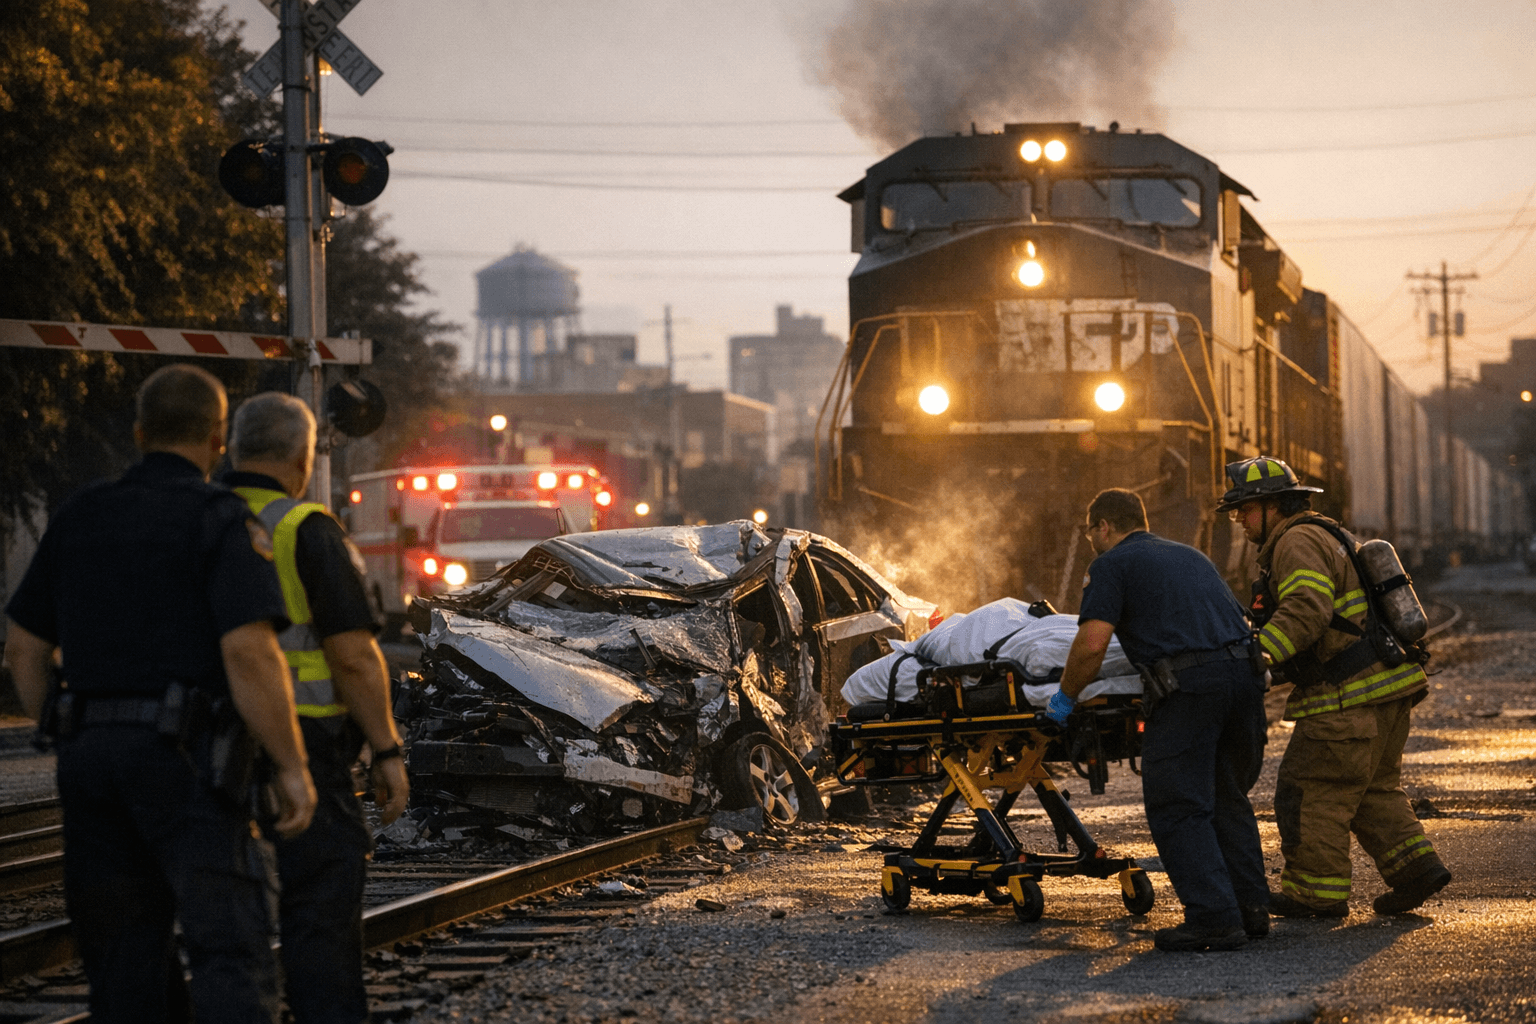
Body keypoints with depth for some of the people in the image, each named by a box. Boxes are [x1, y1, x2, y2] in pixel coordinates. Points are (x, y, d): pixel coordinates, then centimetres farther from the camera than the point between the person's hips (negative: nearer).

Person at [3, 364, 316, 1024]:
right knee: (230, 951, -9)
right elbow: (249, 652, -16)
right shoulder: (223, 521, -5)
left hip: (90, 750, 6)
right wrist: (291, 766, -10)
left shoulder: (79, 518, 14)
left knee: (125, 957, 11)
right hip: (183, 754, -6)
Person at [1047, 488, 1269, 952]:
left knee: (1178, 809, -1)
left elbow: (1092, 643, -6)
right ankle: (1250, 909, 18)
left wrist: (1066, 696, 8)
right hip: (1245, 676, 7)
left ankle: (1213, 919, -8)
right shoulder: (1189, 554, 29)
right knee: (1229, 799, 19)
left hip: (1190, 684, -7)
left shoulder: (1112, 564, 6)